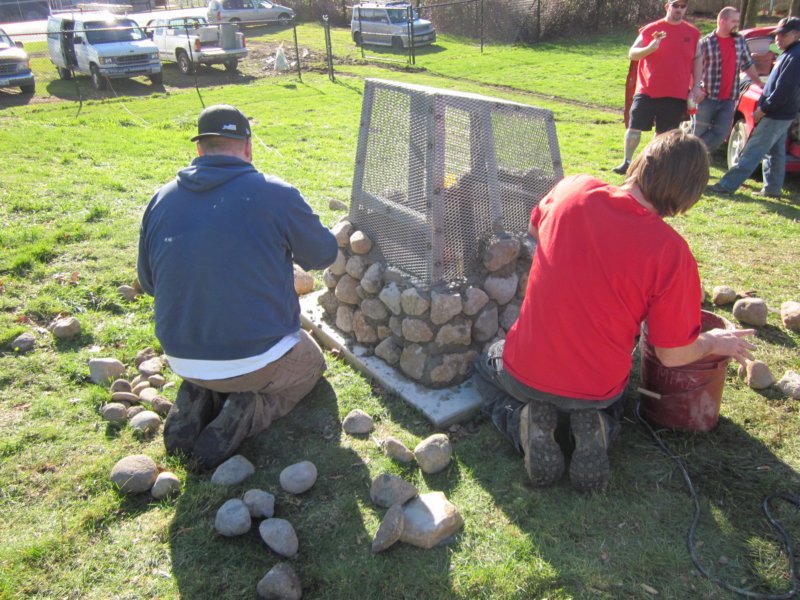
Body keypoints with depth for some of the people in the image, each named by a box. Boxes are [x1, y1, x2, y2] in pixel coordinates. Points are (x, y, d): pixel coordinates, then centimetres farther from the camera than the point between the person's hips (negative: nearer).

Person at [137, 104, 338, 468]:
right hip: (258, 359, -5)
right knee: (311, 364, 27)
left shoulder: (161, 199, -2)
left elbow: (148, 282, 9)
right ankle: (245, 414, 0)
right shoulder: (276, 195, -14)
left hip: (183, 360, 5)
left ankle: (197, 400, 8)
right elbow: (323, 255, 0)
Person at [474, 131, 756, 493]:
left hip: (527, 371, -1)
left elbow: (535, 229, 9)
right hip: (598, 388, 1)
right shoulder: (671, 252, -22)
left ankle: (523, 422, 4)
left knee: (487, 365, 34)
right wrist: (716, 343, 10)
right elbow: (673, 354, -12)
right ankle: (595, 430, 4)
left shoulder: (573, 190, -16)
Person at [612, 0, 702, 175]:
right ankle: (627, 162, 14)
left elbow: (698, 59, 13)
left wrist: (696, 86, 4)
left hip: (677, 95, 1)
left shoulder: (693, 33, 8)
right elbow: (632, 54, -2)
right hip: (647, 91, -1)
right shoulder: (651, 29, 1)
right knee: (634, 127, -1)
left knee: (664, 133, 5)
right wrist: (650, 48, -21)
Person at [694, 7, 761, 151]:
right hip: (708, 98, -5)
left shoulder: (740, 41, 9)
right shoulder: (705, 43, -7)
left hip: (729, 100, 5)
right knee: (700, 135, 3)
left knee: (720, 135, 1)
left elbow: (748, 65, 18)